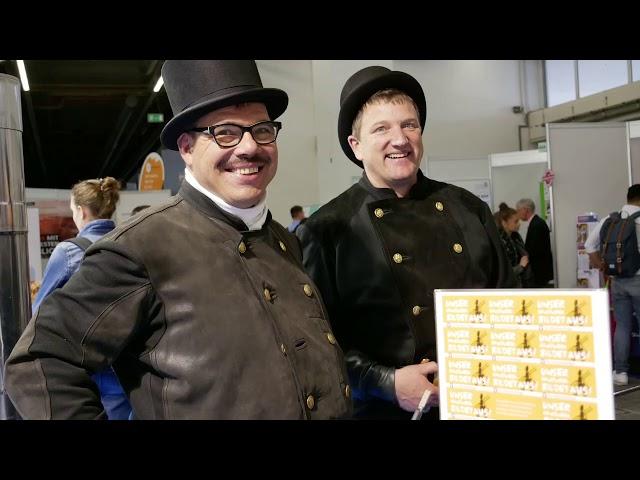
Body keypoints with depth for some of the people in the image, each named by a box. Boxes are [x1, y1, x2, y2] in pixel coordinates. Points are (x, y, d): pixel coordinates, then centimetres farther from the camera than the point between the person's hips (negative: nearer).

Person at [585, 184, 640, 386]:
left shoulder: (610, 219, 4)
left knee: (622, 326, 11)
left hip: (617, 280, 5)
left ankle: (620, 371, 12)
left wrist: (602, 265, 12)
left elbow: (589, 244, 6)